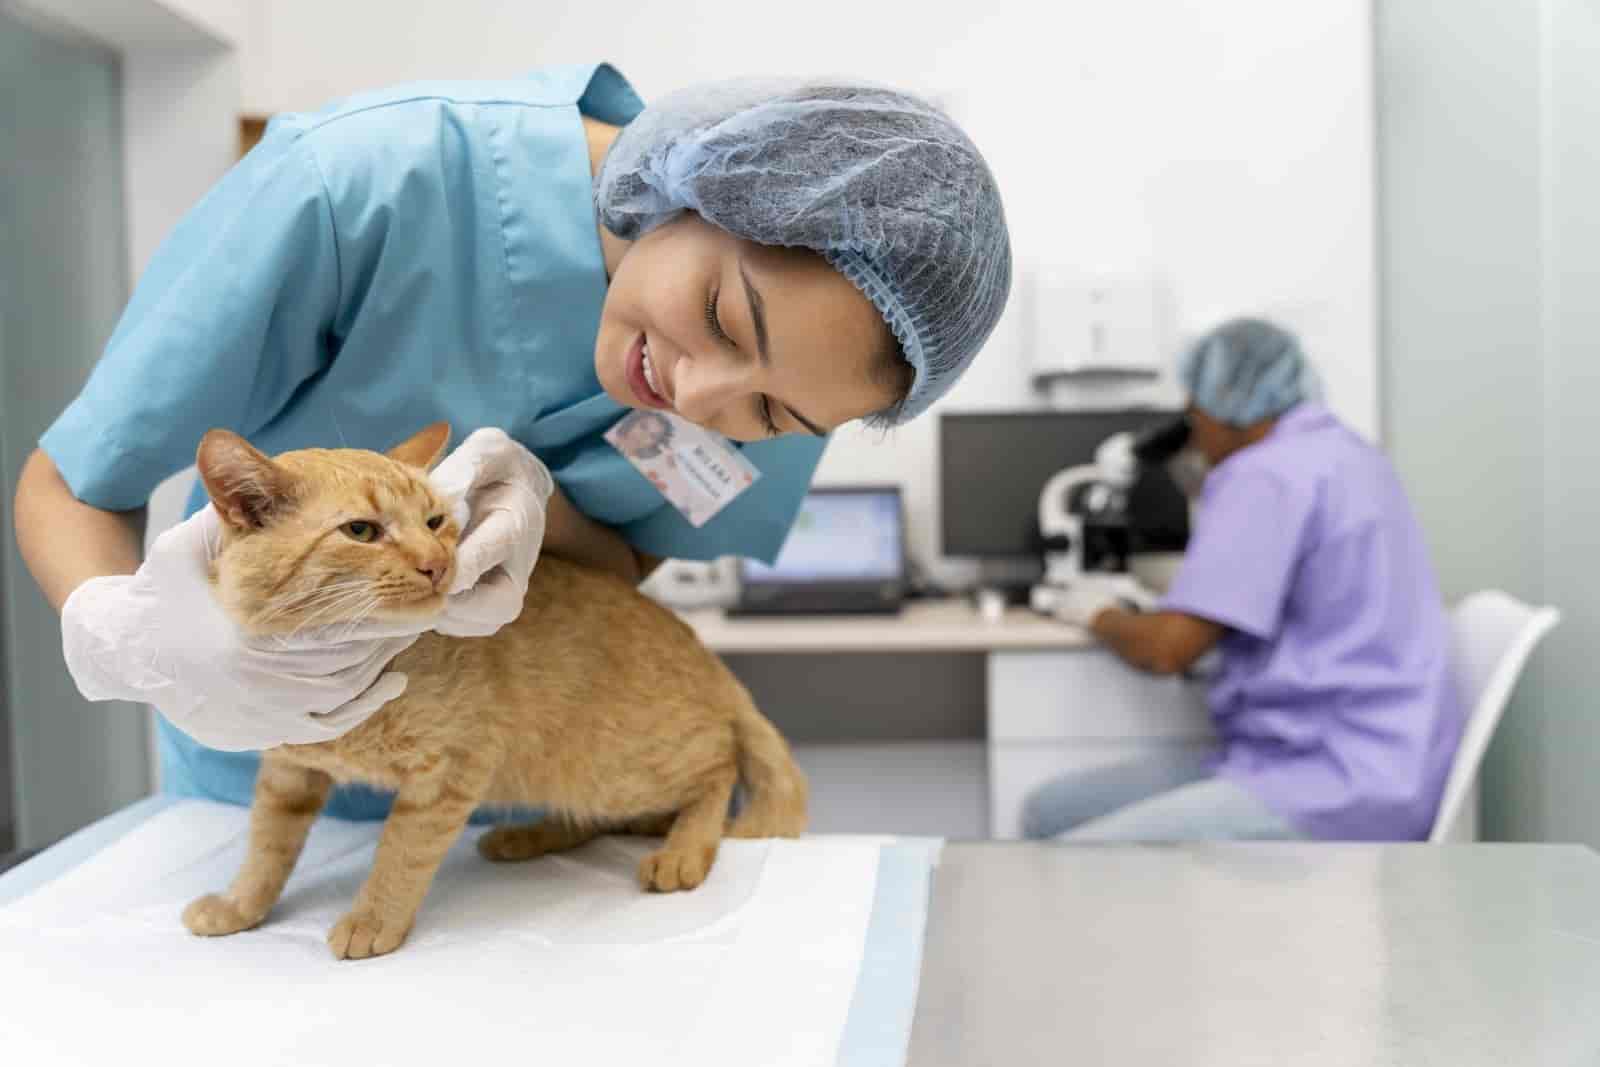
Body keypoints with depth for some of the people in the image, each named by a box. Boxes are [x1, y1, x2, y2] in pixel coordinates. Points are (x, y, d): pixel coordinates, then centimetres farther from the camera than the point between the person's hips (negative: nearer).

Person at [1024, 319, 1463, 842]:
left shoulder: (1266, 473, -14)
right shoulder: (1341, 454, 19)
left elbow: (1168, 648, -18)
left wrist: (1101, 615, 3)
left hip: (1338, 787, -11)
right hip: (1336, 762, 11)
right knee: (1051, 813, 6)